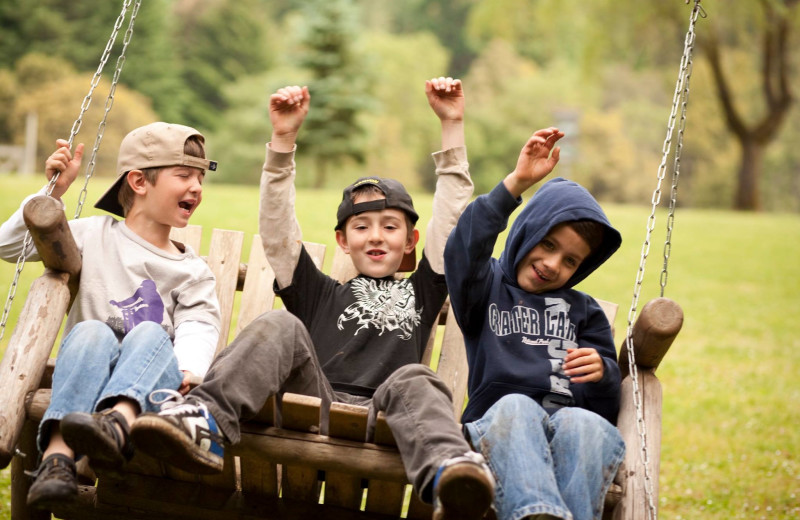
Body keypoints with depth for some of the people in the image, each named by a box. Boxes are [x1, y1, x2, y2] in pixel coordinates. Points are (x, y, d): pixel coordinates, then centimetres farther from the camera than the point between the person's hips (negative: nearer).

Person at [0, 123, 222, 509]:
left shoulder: (194, 272, 19)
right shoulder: (95, 237, 18)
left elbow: (198, 327, -1)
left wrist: (187, 369, -24)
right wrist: (54, 191, 7)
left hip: (152, 385, 0)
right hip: (86, 375, 0)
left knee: (151, 333, -31)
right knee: (92, 332, -32)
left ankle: (118, 422, -63)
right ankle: (58, 455, -52)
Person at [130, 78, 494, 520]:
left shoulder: (421, 293, 28)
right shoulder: (320, 294, 27)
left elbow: (452, 214, 24)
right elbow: (276, 229, 18)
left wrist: (452, 125, 21)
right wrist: (283, 139, 11)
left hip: (380, 420, 0)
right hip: (314, 408, 1)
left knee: (413, 382, -32)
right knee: (280, 328, -22)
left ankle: (449, 473, -65)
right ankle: (204, 425, -47)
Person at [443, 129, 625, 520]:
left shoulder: (583, 311, 31)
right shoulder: (489, 288, 23)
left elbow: (608, 398, 23)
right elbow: (463, 251, -2)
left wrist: (602, 372, -2)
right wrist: (515, 184, -11)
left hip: (573, 419, 2)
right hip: (499, 425, -2)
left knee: (584, 424, -34)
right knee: (515, 406, -38)